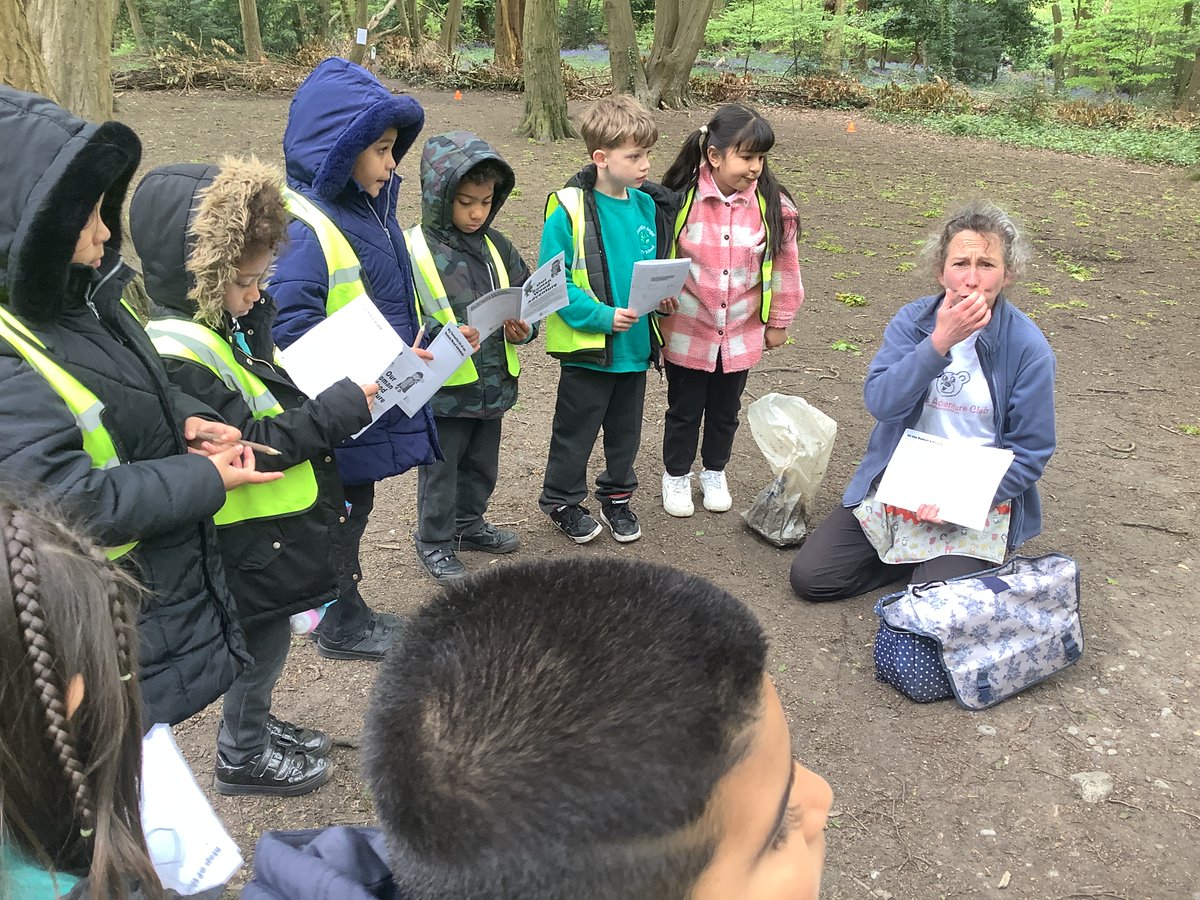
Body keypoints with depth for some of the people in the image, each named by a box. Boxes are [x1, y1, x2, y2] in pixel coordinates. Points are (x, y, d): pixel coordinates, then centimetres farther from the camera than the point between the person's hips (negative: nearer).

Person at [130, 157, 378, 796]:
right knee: (261, 643, 10)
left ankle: (256, 725, 44)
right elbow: (246, 448, -28)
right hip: (252, 545, -9)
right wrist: (337, 410, -25)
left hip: (268, 532, 9)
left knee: (263, 640, 24)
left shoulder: (219, 324, 4)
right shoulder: (179, 355, -28)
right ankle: (244, 756, 30)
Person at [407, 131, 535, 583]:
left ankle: (469, 522, 44)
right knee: (440, 469, 10)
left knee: (482, 464, 22)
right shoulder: (413, 250, -15)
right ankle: (434, 541, 28)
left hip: (494, 382, 6)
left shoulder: (496, 246, 5)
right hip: (443, 389, -6)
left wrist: (523, 327, -8)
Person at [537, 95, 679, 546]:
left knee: (625, 431, 20)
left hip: (636, 346, 5)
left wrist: (664, 293, -7)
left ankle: (617, 496, 41)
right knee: (575, 432, 12)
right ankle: (562, 500, 33)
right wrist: (602, 316, -24)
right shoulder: (569, 209, -17)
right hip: (588, 349, -5)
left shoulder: (649, 205, 1)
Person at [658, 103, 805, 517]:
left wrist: (778, 322, 6)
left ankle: (715, 472, 42)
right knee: (684, 409, 14)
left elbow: (785, 267, 0)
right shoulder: (681, 198, -15)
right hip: (687, 331, -2)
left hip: (741, 333, 2)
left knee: (725, 409, 20)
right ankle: (676, 475, 36)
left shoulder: (773, 205, -10)